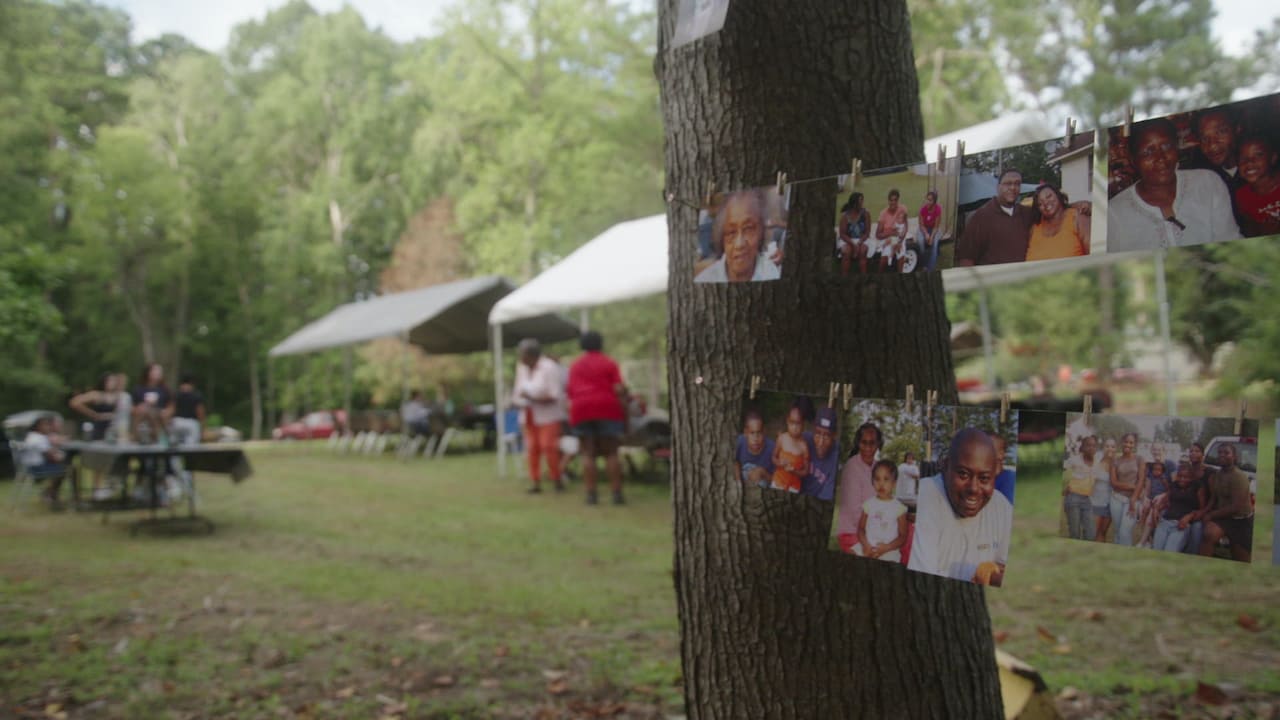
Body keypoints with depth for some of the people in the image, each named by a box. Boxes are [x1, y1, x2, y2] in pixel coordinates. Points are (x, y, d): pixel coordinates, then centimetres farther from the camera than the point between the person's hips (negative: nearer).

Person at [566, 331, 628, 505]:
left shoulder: (575, 365, 14)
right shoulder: (609, 363, 3)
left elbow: (570, 391, 9)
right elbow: (619, 389, -7)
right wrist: (625, 395, 9)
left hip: (581, 410, 2)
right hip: (607, 408, -2)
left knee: (588, 453, 4)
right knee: (611, 453, 1)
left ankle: (591, 494, -4)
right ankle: (617, 493, -5)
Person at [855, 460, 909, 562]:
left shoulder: (899, 508, 1)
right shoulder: (869, 504, 10)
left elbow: (903, 536, 1)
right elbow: (861, 528, 11)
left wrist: (886, 548, -14)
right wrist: (865, 545, -8)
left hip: (888, 551, -3)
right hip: (866, 546, 3)